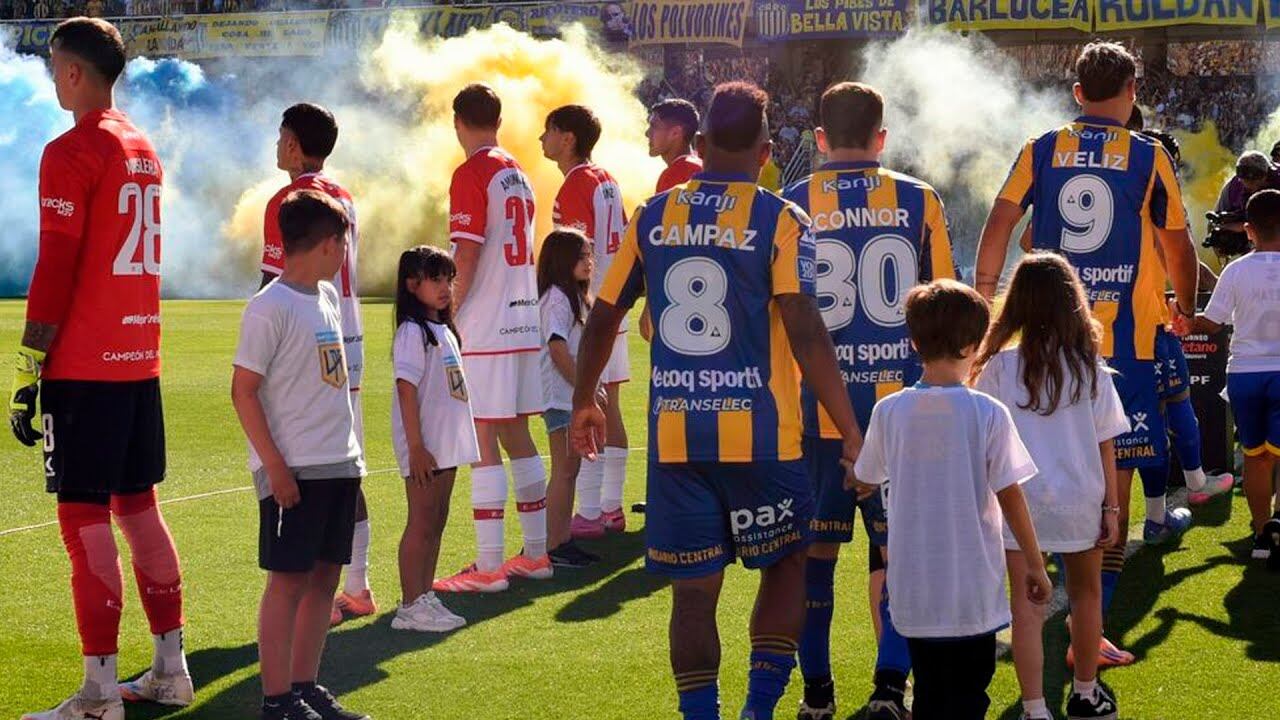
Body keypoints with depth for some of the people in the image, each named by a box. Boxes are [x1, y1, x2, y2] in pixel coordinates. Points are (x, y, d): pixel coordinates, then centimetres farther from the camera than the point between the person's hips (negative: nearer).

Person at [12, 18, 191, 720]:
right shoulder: (144, 151, 14)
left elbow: (54, 271, -15)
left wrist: (26, 372, -12)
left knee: (84, 518, -6)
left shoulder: (72, 152, -12)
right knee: (138, 505, 15)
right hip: (141, 359, 8)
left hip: (85, 366, -8)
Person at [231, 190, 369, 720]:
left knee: (325, 575, 10)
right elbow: (243, 389, -13)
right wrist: (274, 466, -16)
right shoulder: (270, 308, -13)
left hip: (338, 465, 8)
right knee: (289, 578, -5)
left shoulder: (328, 297, 13)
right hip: (293, 471, -8)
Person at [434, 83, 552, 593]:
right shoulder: (518, 174, 14)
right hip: (524, 321, 8)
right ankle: (536, 553, 18)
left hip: (485, 327, -8)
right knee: (516, 433, 14)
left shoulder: (471, 175, -11)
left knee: (483, 439, -6)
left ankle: (488, 565, -6)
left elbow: (467, 255, -16)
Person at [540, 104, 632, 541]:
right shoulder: (606, 182, 13)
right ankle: (612, 508, 18)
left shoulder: (576, 187, -14)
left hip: (583, 313, -9)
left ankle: (589, 515, -5)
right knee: (608, 410, 12)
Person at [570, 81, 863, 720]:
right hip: (760, 435, -2)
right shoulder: (780, 221, -5)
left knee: (694, 589, 8)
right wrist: (850, 434, -11)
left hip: (674, 435, 3)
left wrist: (583, 402, 27)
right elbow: (805, 333, -13)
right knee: (786, 563, 16)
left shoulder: (651, 218, 7)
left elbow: (604, 316, 12)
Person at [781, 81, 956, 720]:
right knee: (896, 547, 9)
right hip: (903, 404, 0)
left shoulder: (792, 206, -2)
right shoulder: (919, 201, 0)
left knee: (814, 548, 10)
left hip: (817, 405, 0)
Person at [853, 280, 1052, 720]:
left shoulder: (889, 412, -4)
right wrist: (1036, 565, 2)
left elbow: (864, 483, 10)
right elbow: (1010, 497, -9)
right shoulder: (988, 414, -12)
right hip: (972, 587, -3)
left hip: (914, 590, 3)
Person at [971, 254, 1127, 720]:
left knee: (1027, 606, 3)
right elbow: (1106, 447, -3)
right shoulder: (1090, 369, -6)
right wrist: (1111, 507, 5)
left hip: (1018, 502, -2)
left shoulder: (998, 369, -9)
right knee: (1086, 594, 21)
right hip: (1079, 502, 2)